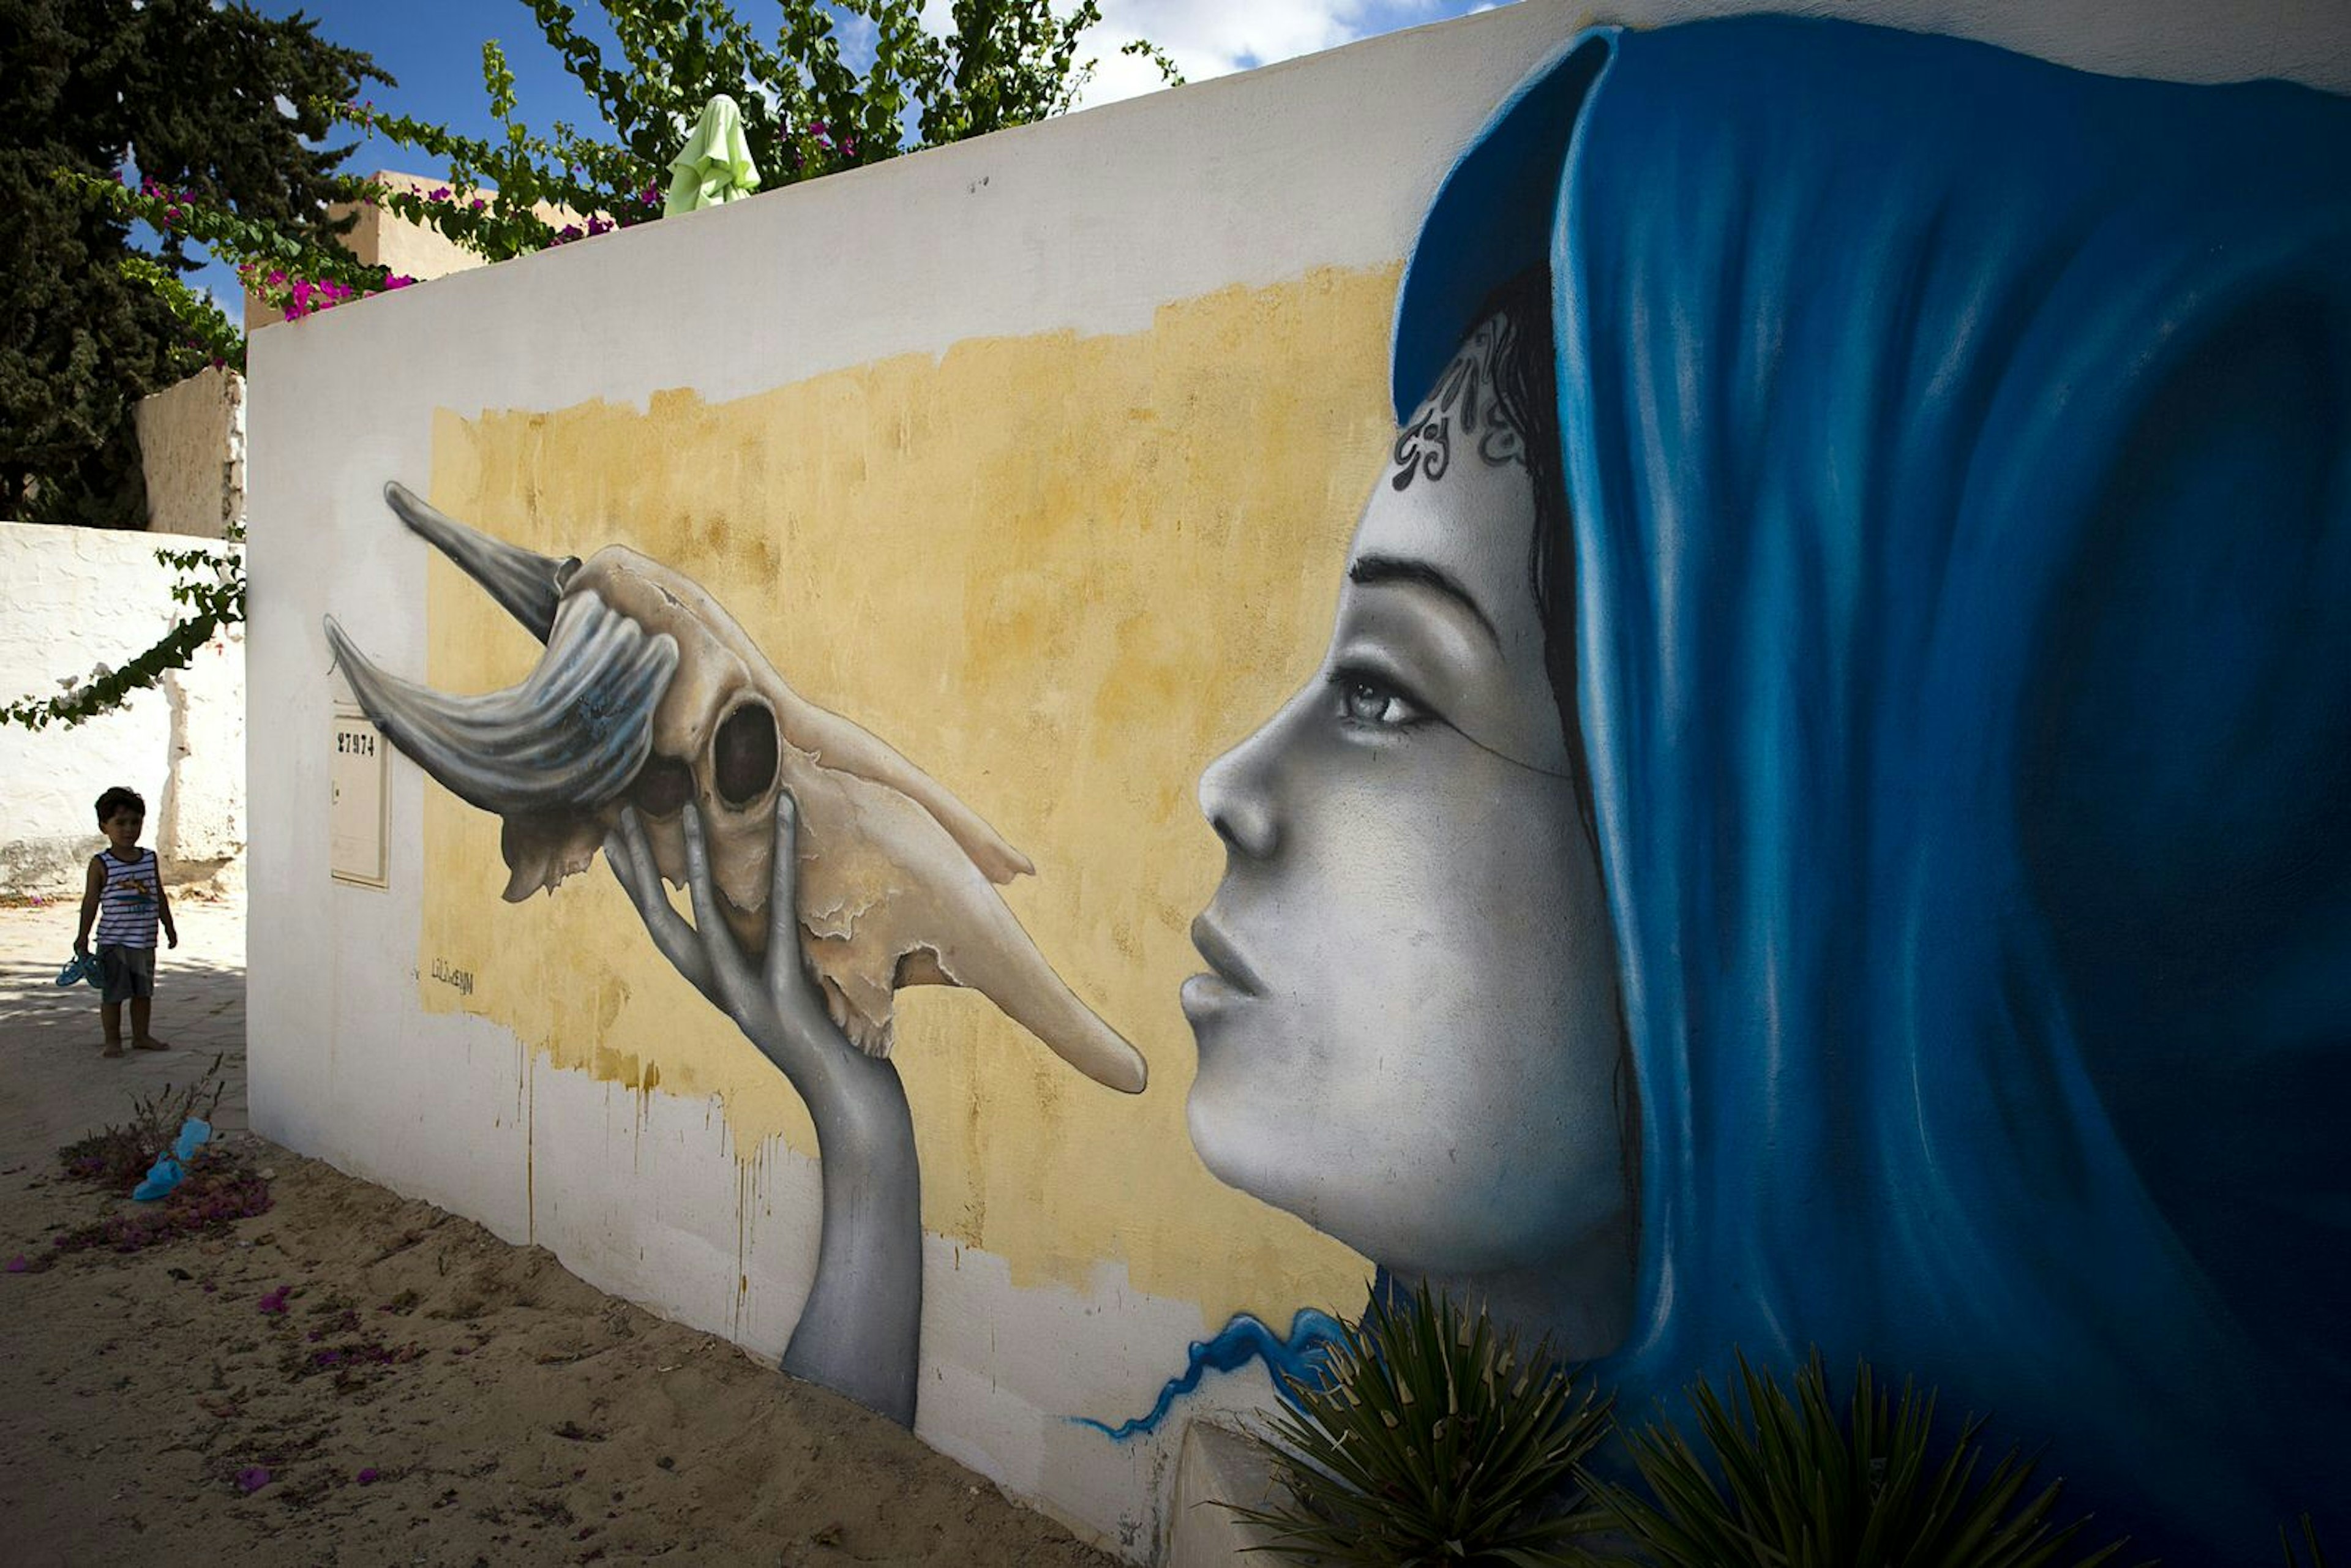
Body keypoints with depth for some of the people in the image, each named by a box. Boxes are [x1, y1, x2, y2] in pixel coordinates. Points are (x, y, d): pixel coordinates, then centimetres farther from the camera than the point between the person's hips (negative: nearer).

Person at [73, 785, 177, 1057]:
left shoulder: (150, 858, 7)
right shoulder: (101, 864, -5)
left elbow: (160, 896, 14)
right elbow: (90, 901, -4)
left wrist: (169, 928, 16)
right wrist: (83, 936, -6)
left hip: (145, 940, 4)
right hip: (113, 940, -4)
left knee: (143, 992, 12)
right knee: (113, 993, 1)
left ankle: (141, 1036, 23)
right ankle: (113, 1041, 11)